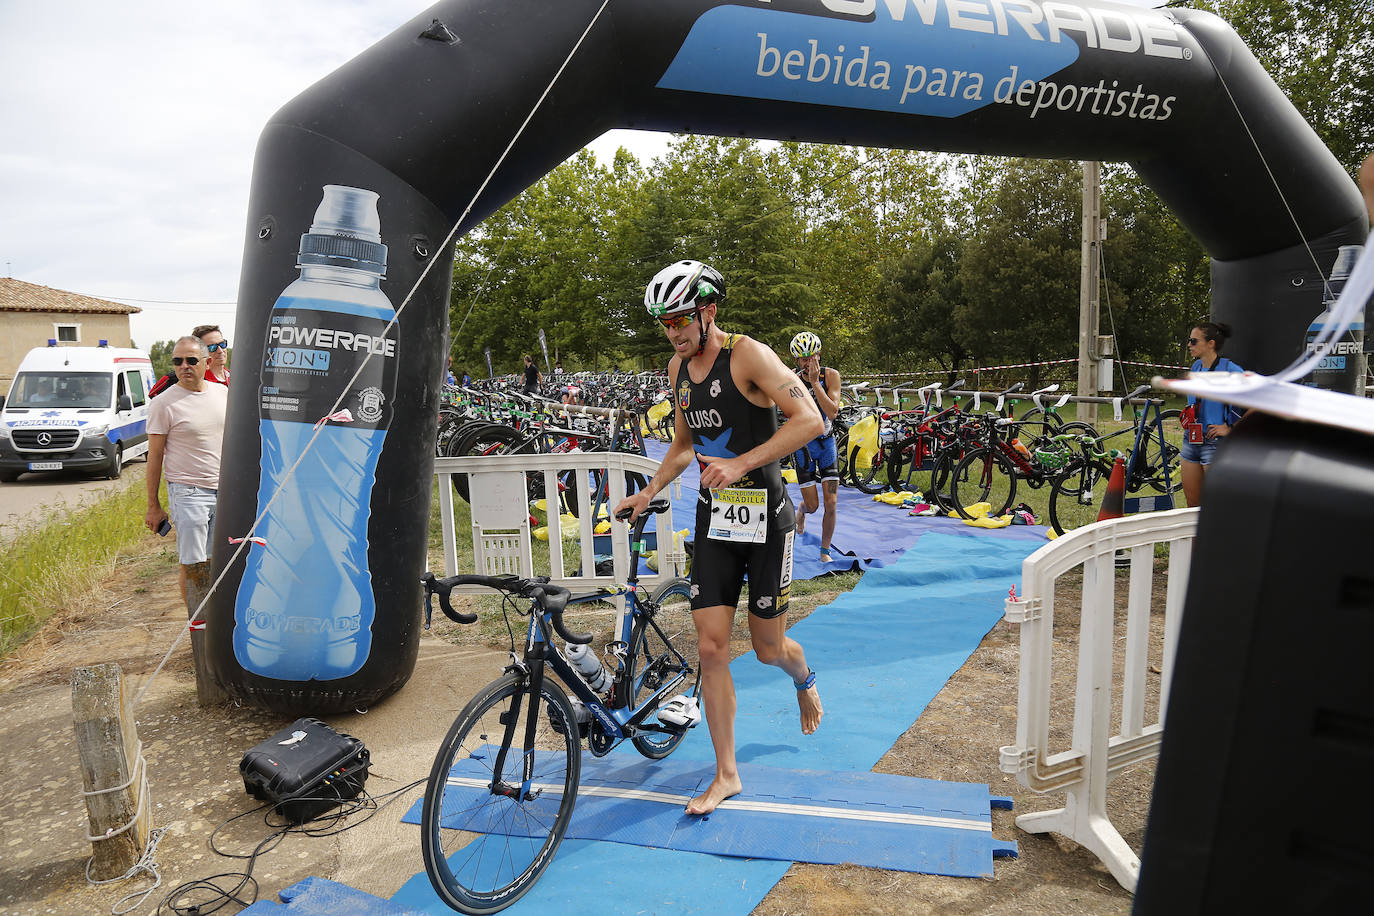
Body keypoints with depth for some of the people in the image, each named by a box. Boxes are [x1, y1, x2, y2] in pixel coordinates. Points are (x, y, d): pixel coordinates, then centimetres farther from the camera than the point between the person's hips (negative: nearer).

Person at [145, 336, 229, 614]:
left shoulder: (222, 393, 7)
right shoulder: (163, 403, -7)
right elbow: (155, 456, -4)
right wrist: (153, 506, -4)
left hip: (225, 490, 5)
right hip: (187, 492, -4)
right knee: (192, 566, -2)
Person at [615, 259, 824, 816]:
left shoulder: (747, 355, -14)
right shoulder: (678, 368, 7)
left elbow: (809, 420, -22)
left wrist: (740, 464, -28)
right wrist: (647, 493, 11)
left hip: (764, 516, -5)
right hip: (713, 517, 5)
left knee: (768, 648, 6)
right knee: (711, 646, 0)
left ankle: (804, 681, 45)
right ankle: (726, 774, 15)